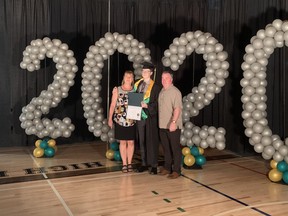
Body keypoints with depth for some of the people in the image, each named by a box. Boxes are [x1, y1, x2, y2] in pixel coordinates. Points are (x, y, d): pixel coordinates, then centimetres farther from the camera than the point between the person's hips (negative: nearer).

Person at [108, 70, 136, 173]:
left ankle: (129, 163, 18)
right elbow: (113, 105, 3)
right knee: (123, 142, 5)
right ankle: (124, 164, 14)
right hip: (120, 120, -1)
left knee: (131, 142, 6)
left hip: (131, 120, 1)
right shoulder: (117, 90, 3)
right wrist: (110, 118, -1)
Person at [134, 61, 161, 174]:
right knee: (141, 141, 10)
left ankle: (154, 165, 11)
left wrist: (147, 105, -20)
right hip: (139, 115, 5)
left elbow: (157, 103, -8)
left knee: (151, 141, 1)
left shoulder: (155, 87, -5)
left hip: (150, 117, -5)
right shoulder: (137, 84, 10)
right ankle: (144, 163, 21)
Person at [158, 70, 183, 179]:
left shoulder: (175, 92, -11)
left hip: (173, 126, -7)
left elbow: (177, 108, -19)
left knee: (175, 148, 0)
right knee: (166, 148, 14)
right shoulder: (161, 91, 13)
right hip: (162, 125, 7)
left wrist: (173, 122, -28)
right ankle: (167, 167, 25)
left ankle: (176, 170, 7)